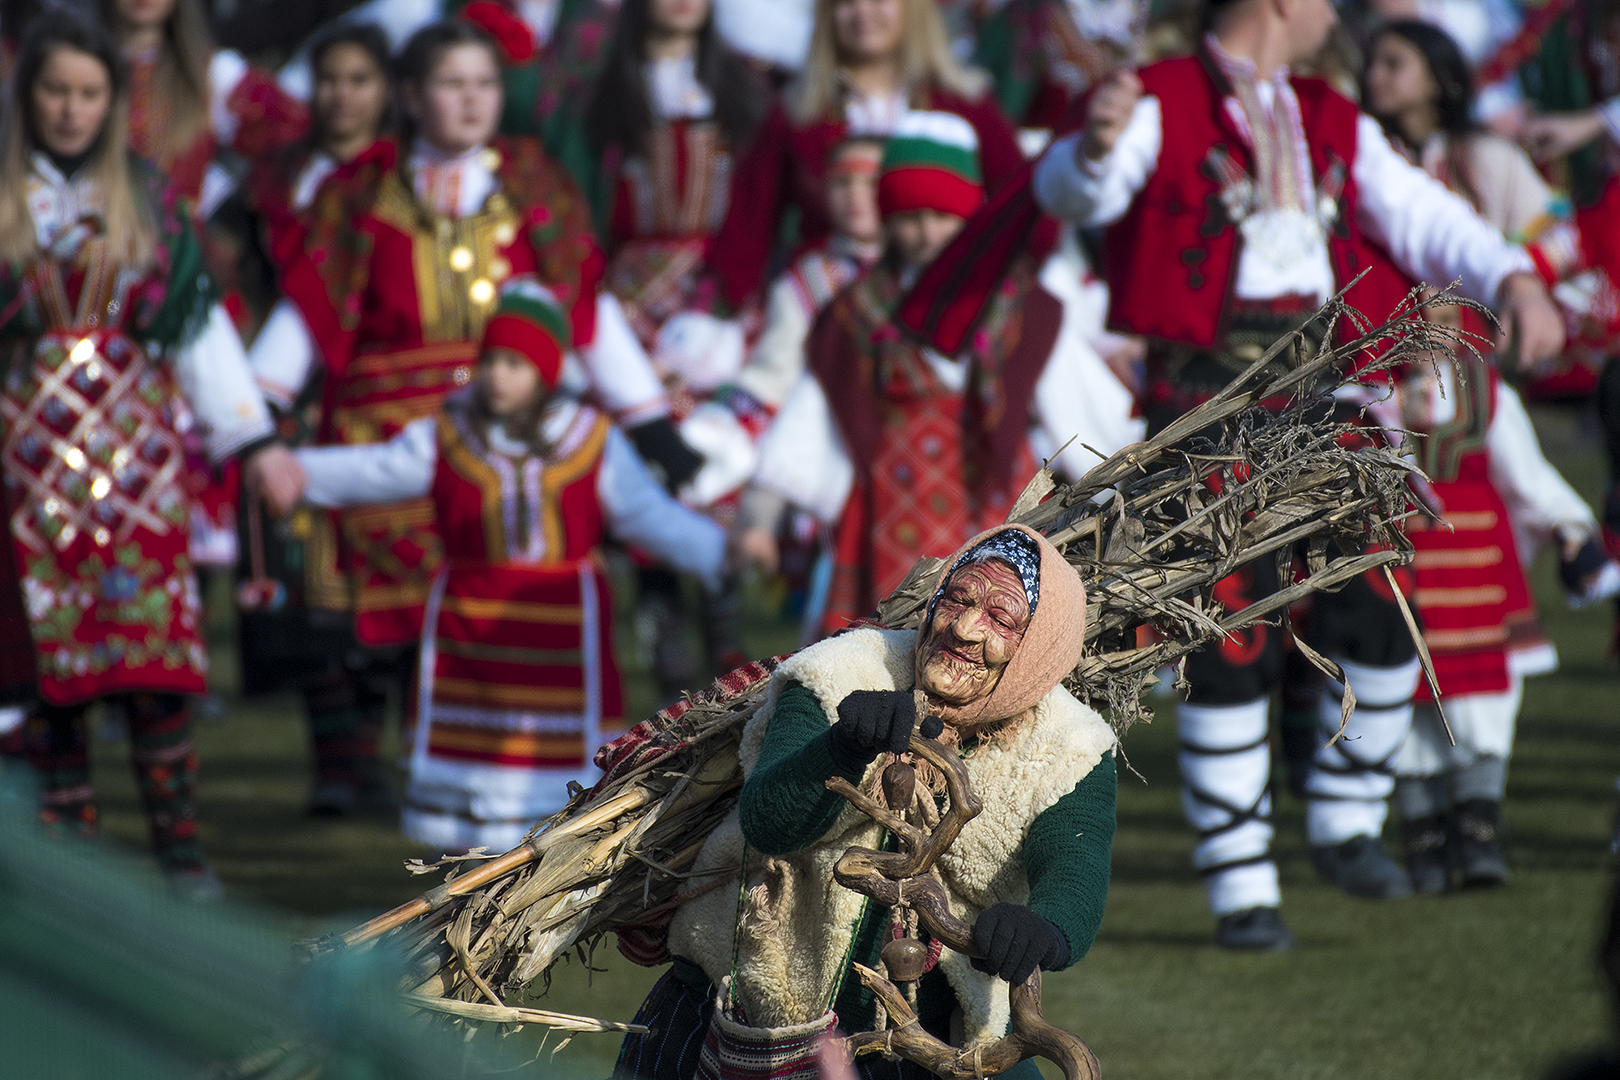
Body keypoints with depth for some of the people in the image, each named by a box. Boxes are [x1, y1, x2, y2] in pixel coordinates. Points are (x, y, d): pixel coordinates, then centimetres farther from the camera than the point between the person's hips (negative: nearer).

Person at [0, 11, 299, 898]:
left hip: (134, 448, 1)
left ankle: (179, 844, -5)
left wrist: (252, 437, 5)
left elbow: (201, 323, 10)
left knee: (154, 648, -8)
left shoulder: (146, 201, 9)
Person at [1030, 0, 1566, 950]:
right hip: (1207, 402, -5)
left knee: (1381, 620, -7)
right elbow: (1076, 194, -19)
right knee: (1232, 650, -6)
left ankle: (1346, 822, 15)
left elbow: (1424, 218, 6)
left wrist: (1515, 280, -14)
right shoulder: (1159, 107, -1)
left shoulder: (1336, 128, 18)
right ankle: (1242, 888, 3)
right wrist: (1094, 147, -45)